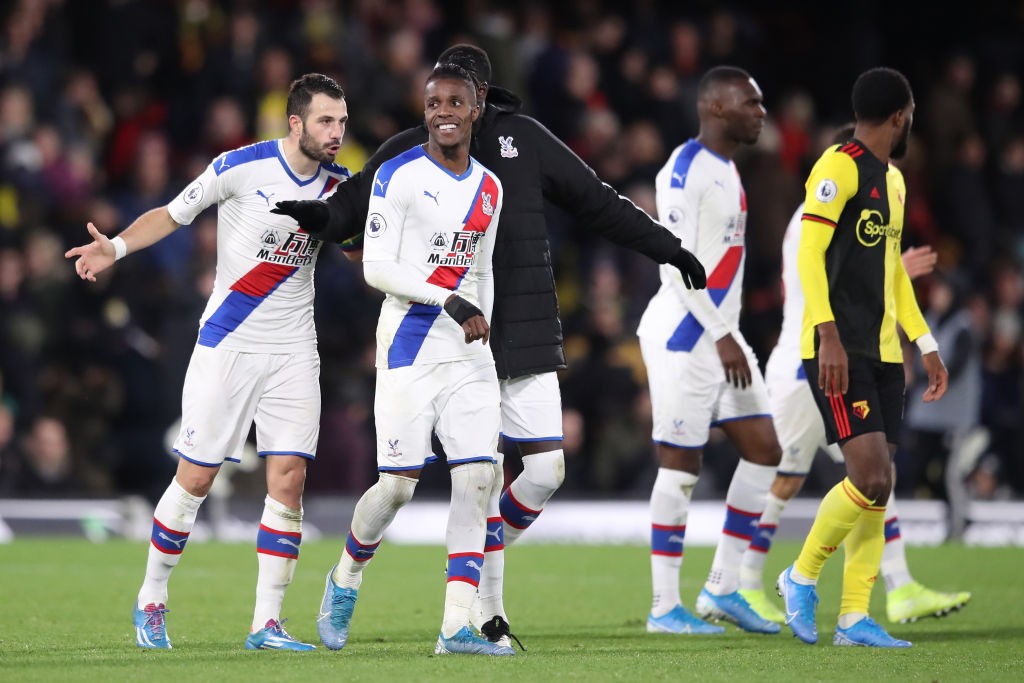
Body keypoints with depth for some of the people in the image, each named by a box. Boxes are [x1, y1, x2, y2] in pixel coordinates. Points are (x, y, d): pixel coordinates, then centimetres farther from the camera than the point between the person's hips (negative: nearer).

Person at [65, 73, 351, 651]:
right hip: (228, 343, -4)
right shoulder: (242, 168, -11)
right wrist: (117, 246, -17)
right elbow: (172, 215, -2)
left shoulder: (338, 183, 3)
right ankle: (151, 599, 19)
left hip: (294, 351, 4)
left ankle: (267, 623, -1)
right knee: (196, 476, -1)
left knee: (289, 478, -6)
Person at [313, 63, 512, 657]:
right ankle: (346, 579, 22)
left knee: (477, 478, -7)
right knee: (399, 484, -7)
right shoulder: (399, 176, -6)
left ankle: (457, 628, -7)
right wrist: (451, 301, -17)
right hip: (409, 344, -5)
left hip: (467, 350, 5)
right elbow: (377, 268, -12)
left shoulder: (489, 189, 13)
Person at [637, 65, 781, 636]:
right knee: (681, 463, -5)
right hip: (685, 336, -10)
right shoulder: (686, 170, -14)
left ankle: (723, 588, 11)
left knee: (764, 449, 6)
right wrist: (722, 337, -23)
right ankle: (665, 607, 1)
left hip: (722, 337, 10)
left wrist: (728, 336, 19)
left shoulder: (727, 171, 16)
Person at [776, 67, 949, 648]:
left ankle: (855, 619, 5)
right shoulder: (840, 166, -8)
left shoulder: (892, 179, 20)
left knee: (879, 487, 3)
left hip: (883, 353, 9)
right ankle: (802, 577, 1)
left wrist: (926, 344, 22)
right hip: (840, 353, -9)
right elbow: (810, 253, -16)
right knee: (871, 477, -18)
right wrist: (827, 334, -24)